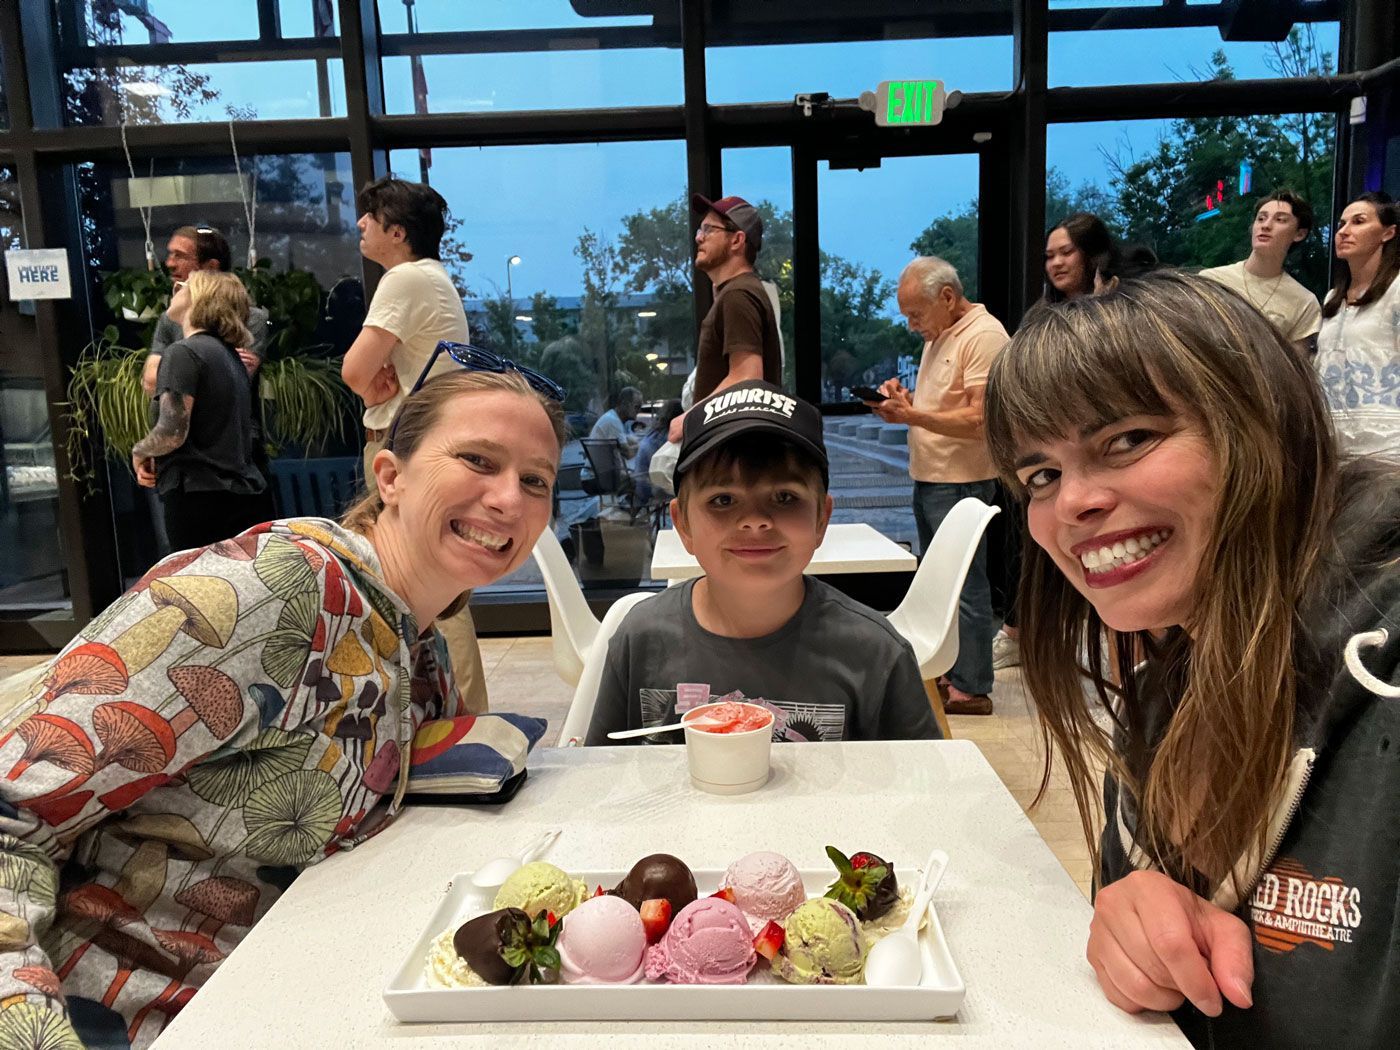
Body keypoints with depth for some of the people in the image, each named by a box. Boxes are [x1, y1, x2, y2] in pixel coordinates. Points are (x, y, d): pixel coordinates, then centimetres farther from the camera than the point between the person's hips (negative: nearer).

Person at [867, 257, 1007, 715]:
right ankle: (944, 673, 27)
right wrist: (903, 399, 5)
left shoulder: (984, 336, -15)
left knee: (965, 584, -3)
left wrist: (912, 415, -22)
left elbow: (980, 420, -23)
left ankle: (971, 688, 6)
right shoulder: (939, 336, 17)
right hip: (930, 478, 10)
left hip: (962, 483, -10)